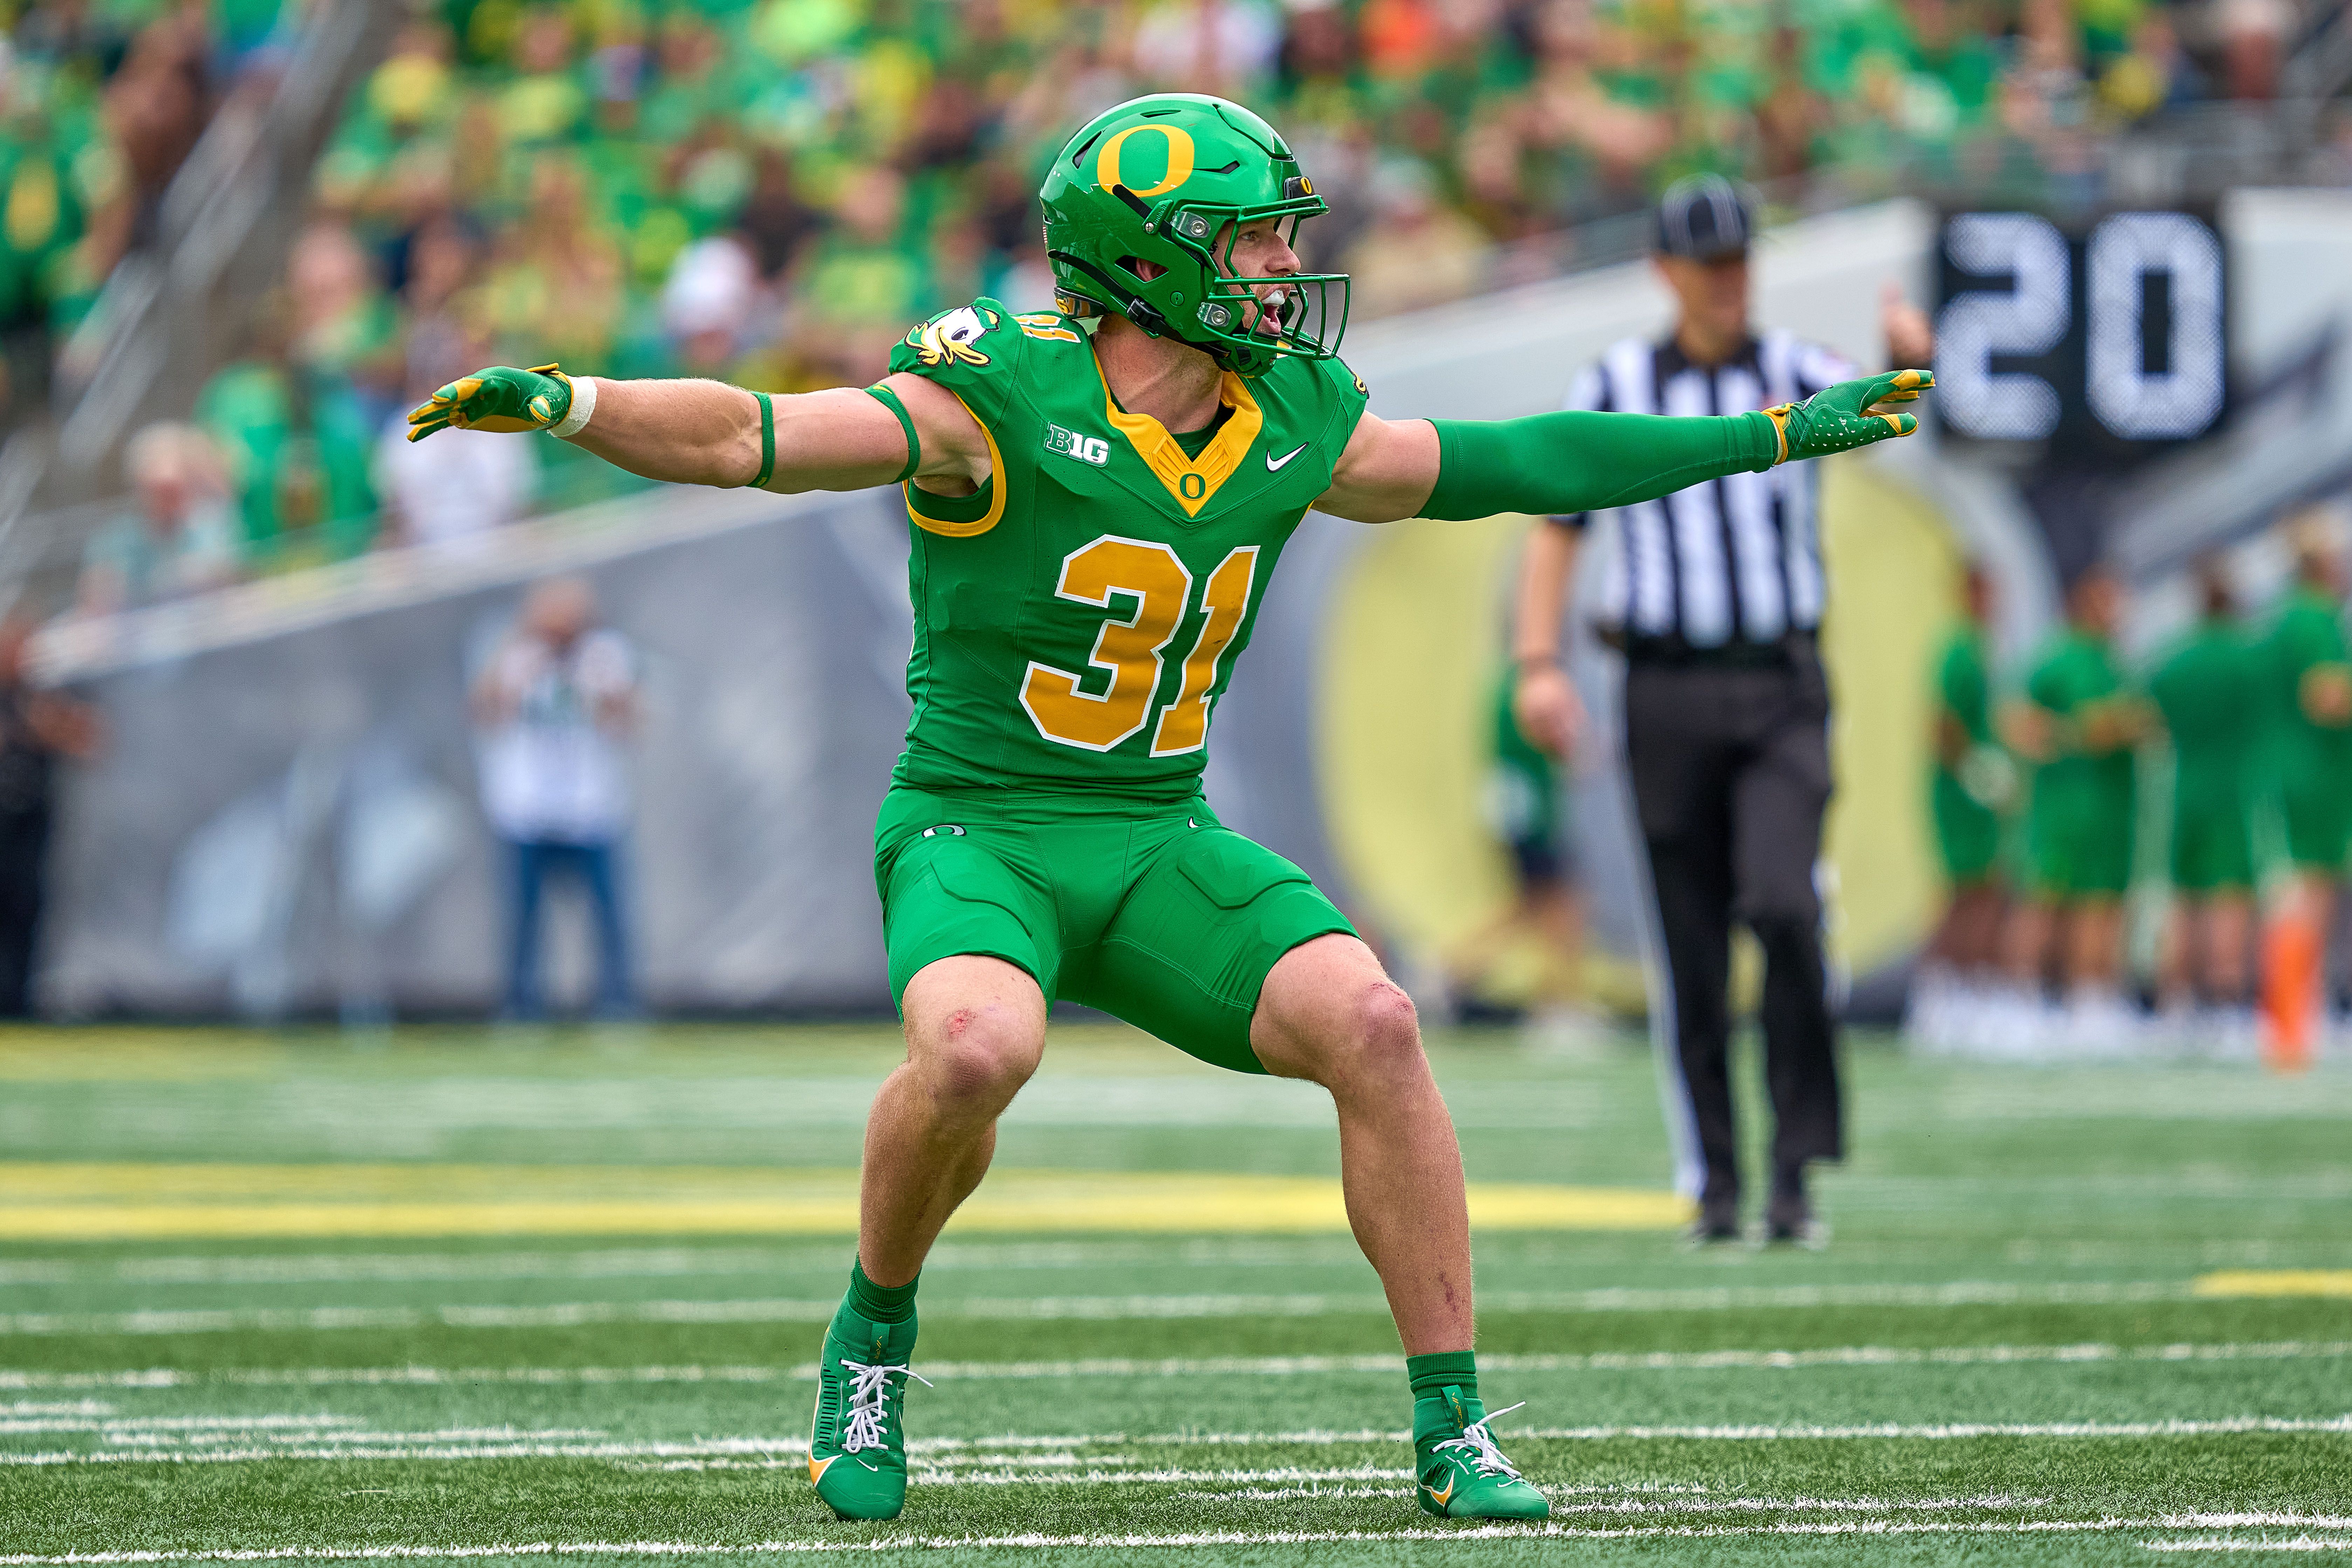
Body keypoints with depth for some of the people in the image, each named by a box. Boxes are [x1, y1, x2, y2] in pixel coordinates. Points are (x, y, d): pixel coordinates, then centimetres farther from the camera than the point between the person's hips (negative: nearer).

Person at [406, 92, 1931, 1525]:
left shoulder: (1288, 424, 4)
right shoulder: (1004, 395, -13)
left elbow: (1511, 463, 16)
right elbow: (752, 437, -20)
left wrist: (1779, 434, 18)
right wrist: (564, 404, -37)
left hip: (1161, 844, 5)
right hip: (977, 829, -5)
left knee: (1371, 1022, -19)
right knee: (976, 1047, -35)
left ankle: (1453, 1433, -10)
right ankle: (876, 1333, -4)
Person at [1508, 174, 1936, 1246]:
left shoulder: (1792, 373, 6)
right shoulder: (1614, 388, 6)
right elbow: (1555, 527, 6)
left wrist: (1909, 357, -39)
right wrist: (1538, 663, -7)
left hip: (1783, 690, -1)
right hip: (1667, 693, 1)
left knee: (1783, 905, -19)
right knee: (1691, 950, 3)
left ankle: (1796, 1168, -11)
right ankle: (1714, 1187, 12)